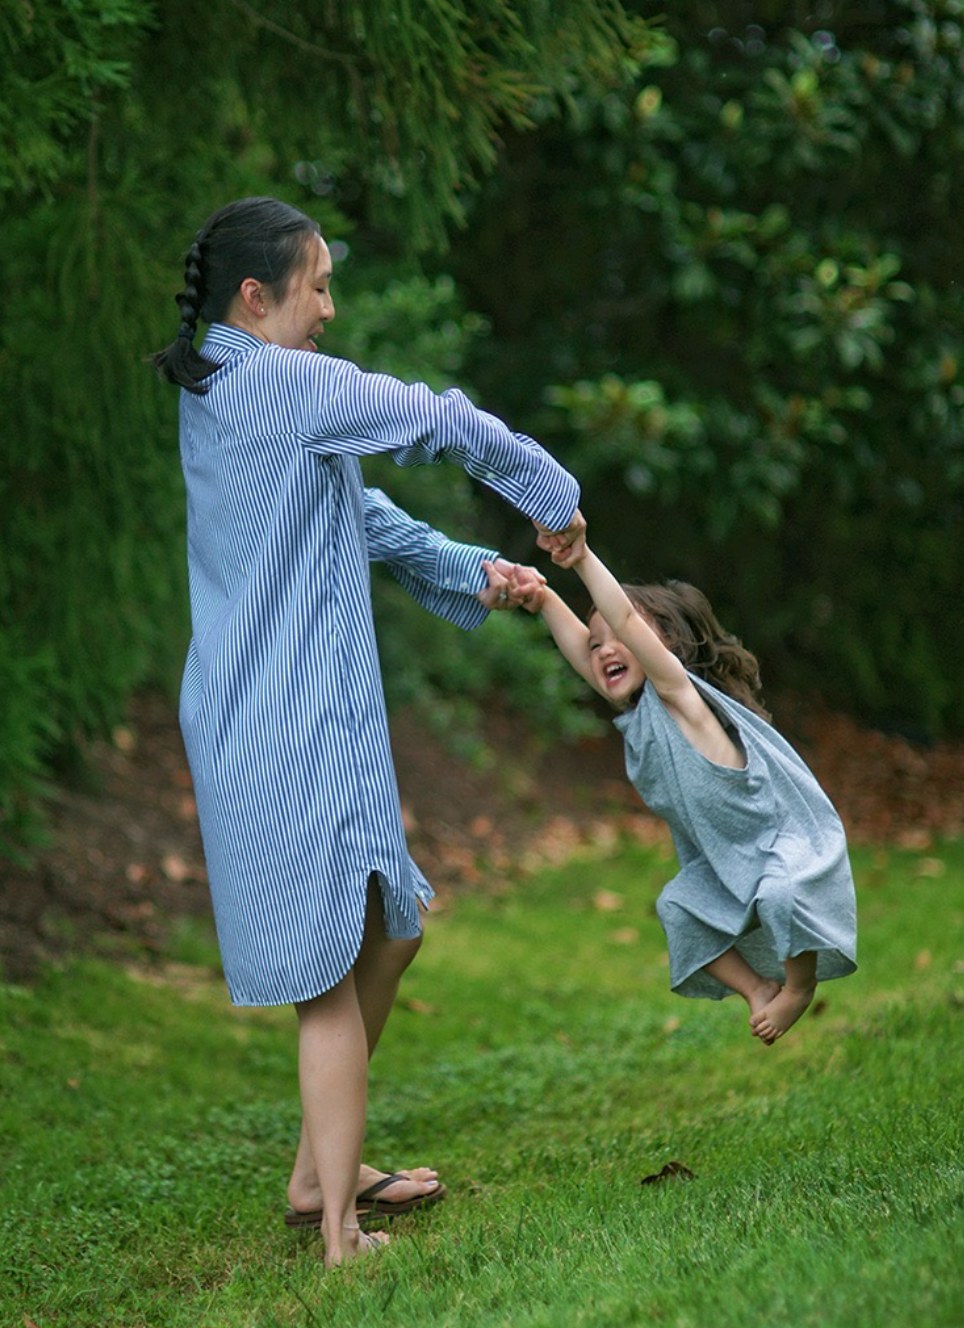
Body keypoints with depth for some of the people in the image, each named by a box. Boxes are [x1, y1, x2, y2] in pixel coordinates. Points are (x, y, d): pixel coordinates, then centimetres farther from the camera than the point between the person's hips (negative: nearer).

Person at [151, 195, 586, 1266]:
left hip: (251, 715, 10)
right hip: (295, 723, -10)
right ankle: (339, 1234, 0)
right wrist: (553, 496, 7)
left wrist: (469, 573, 18)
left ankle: (324, 1169, 27)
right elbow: (443, 423, -8)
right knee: (331, 966, -5)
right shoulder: (285, 382, -15)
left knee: (390, 925, 19)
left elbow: (356, 512, 21)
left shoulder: (214, 393, 15)